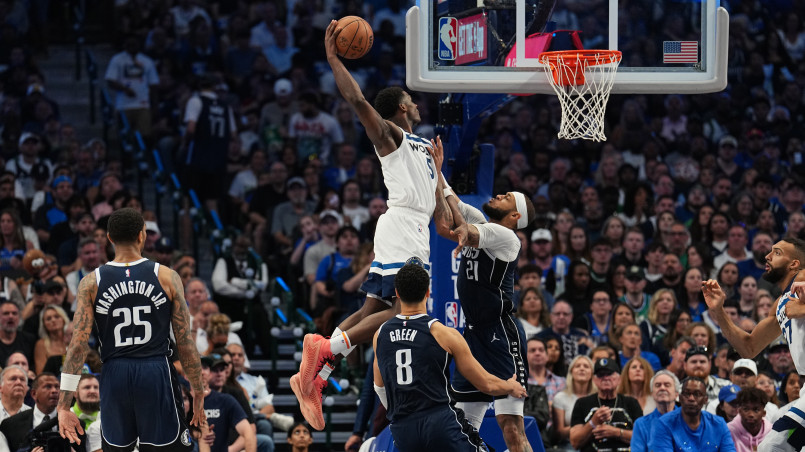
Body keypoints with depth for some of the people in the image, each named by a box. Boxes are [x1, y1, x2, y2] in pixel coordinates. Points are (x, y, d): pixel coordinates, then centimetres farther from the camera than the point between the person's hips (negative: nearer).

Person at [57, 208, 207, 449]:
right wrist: (198, 392, 11)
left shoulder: (91, 283, 1)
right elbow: (185, 342, 0)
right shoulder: (167, 277, -2)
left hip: (115, 376, 2)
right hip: (157, 375, -2)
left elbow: (78, 345, -4)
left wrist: (64, 406, -4)